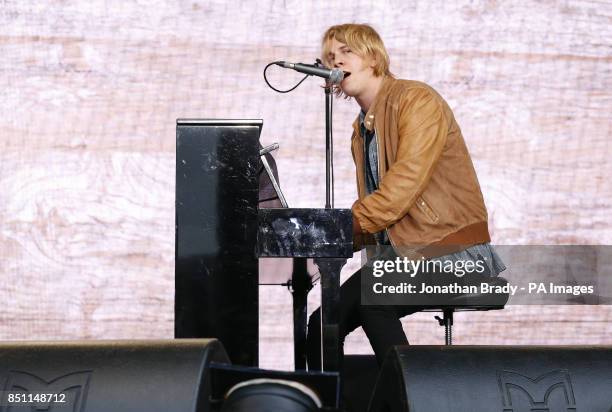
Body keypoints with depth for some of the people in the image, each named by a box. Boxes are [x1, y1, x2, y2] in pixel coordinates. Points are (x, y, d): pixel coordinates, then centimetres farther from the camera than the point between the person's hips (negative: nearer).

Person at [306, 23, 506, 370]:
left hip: (453, 252, -8)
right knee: (323, 325, -12)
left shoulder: (417, 100, -7)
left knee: (373, 300, -32)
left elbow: (404, 186, -20)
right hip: (400, 251, 8)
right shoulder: (361, 129, 19)